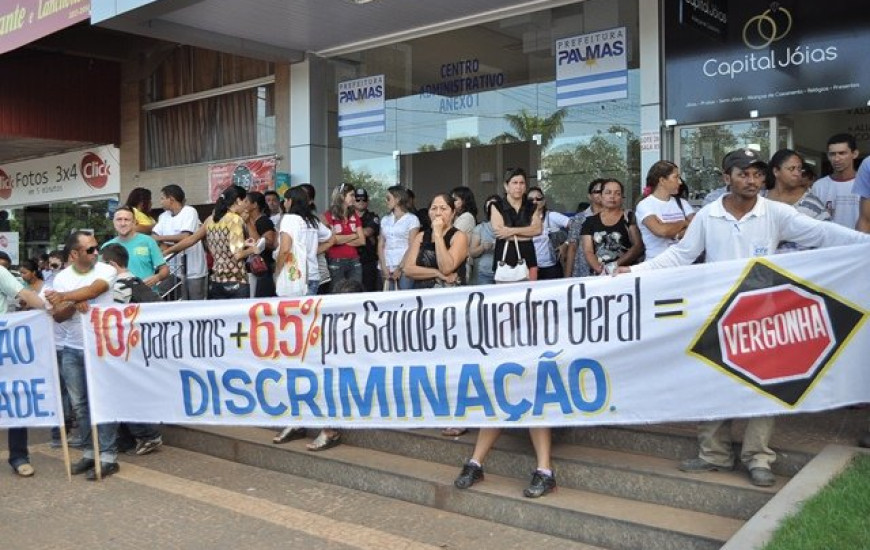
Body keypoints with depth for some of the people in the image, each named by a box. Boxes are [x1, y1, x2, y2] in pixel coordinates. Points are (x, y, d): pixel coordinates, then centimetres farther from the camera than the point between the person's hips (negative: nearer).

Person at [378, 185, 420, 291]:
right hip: (387, 268, 4)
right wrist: (384, 267, -3)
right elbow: (381, 244, 10)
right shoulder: (385, 219, 14)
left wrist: (400, 268, -11)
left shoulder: (412, 219, 0)